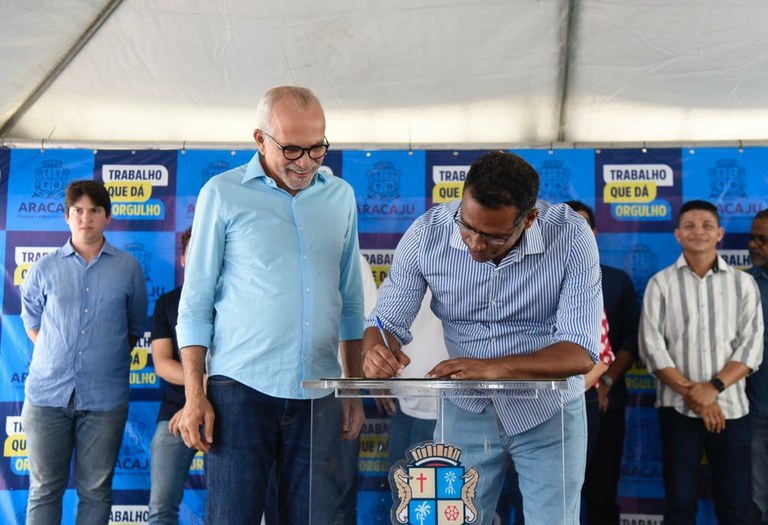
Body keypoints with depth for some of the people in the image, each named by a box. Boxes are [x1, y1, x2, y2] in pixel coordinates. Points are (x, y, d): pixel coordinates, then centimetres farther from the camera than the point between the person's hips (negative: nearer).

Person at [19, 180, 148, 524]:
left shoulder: (129, 269, 4)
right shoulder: (44, 269, 5)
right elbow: (31, 322, 16)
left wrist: (107, 356, 4)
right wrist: (58, 358, 7)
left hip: (104, 397, 0)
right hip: (47, 393, 1)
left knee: (95, 491, 6)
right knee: (44, 490, 6)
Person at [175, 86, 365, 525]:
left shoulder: (341, 196, 11)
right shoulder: (223, 194, 1)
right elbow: (195, 303, 2)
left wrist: (354, 388, 12)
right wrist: (194, 395, -5)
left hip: (318, 394, 3)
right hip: (242, 388, -3)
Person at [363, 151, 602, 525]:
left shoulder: (571, 237, -20)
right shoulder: (426, 234, -15)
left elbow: (581, 352, -23)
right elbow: (388, 321, -8)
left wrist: (493, 368, -38)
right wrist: (377, 352, -32)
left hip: (548, 412, -1)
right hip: (466, 411, 1)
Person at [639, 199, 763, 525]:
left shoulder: (742, 283, 7)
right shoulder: (661, 283, 3)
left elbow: (751, 345, -1)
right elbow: (652, 347, -4)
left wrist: (713, 387, -15)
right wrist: (692, 394, -12)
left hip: (731, 408, 1)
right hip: (678, 409, -1)